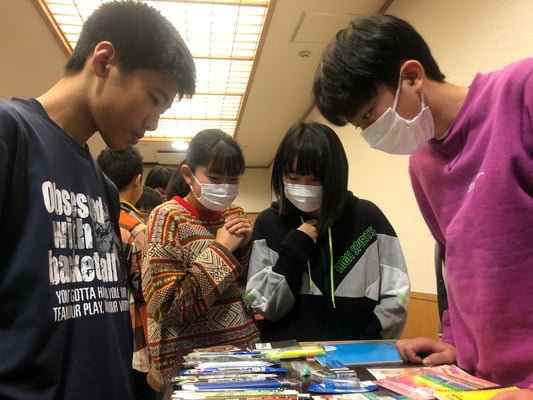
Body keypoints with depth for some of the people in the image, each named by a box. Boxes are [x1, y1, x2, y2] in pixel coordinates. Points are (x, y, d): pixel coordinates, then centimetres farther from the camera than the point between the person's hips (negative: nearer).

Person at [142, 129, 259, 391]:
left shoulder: (235, 216, 3)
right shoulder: (168, 217, -13)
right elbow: (170, 310, -20)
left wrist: (244, 247, -9)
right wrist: (220, 250, -20)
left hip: (243, 351, 6)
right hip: (190, 364, -5)